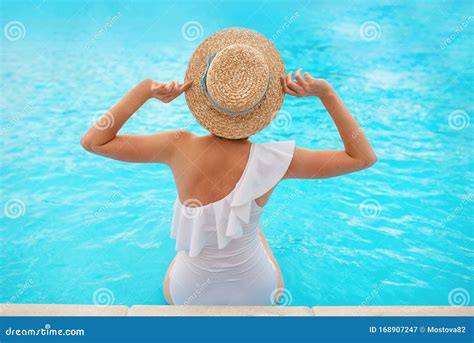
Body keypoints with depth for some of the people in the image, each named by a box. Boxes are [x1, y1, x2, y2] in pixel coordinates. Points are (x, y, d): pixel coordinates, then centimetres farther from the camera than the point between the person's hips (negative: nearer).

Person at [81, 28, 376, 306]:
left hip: (189, 293, 0)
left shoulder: (180, 148, -29)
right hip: (256, 294, 1)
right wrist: (325, 92, -23)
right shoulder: (272, 161, -30)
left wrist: (144, 90, -25)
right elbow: (365, 157, -18)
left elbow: (92, 142, -17)